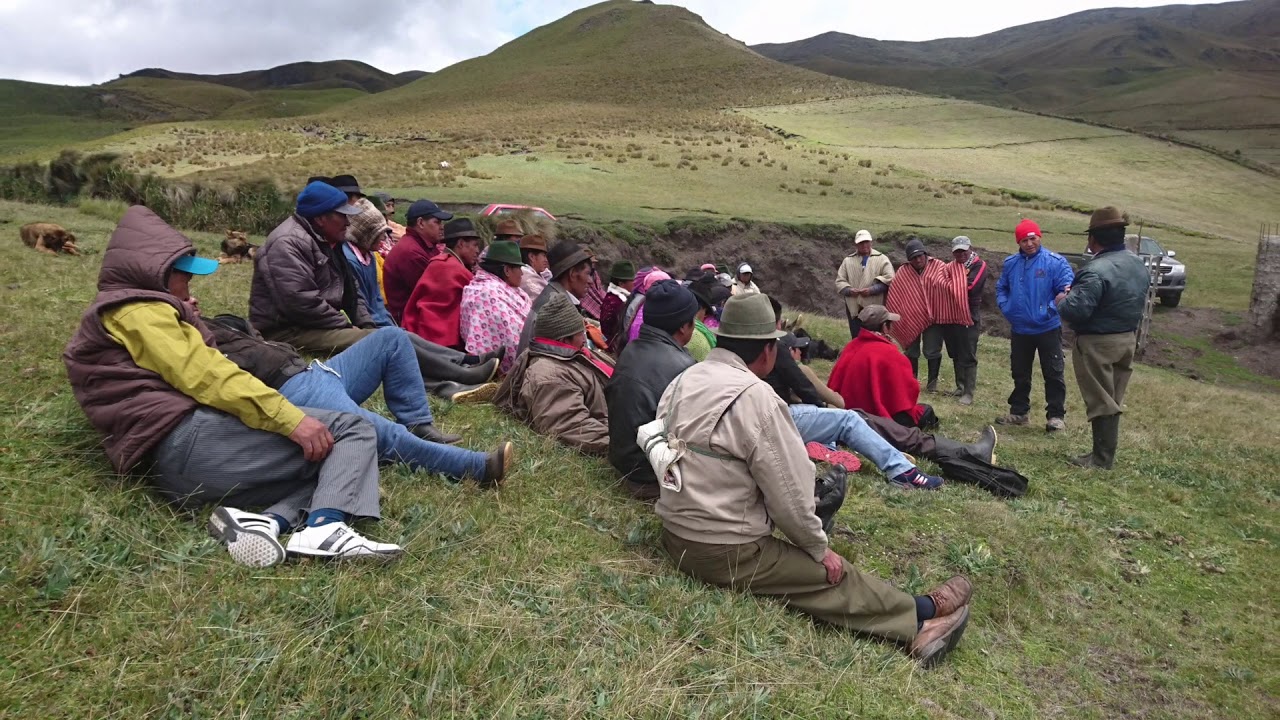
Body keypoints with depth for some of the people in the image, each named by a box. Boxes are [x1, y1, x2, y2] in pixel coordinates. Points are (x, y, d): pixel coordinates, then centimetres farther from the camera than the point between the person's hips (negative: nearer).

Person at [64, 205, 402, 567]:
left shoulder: (110, 320, 34)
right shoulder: (137, 312, 0)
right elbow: (203, 374, -15)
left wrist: (186, 321, 31)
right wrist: (292, 419, -21)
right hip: (189, 441, -10)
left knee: (327, 463, 11)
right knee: (351, 429, -10)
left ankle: (268, 521, -18)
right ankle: (324, 528, -35)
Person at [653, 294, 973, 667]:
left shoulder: (684, 380, 4)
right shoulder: (755, 397, -20)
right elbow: (789, 490, -16)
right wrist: (820, 548, 0)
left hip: (674, 535, 8)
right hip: (726, 552, -8)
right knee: (837, 575, 4)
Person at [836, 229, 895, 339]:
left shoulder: (882, 259, 4)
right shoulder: (848, 261, 12)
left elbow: (889, 279, -6)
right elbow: (839, 281, 8)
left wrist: (872, 290, -17)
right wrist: (848, 290, -12)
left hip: (875, 307, -2)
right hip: (854, 307, 2)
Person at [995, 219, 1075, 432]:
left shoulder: (1055, 262, -8)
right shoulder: (1010, 263, 6)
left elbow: (1067, 285, -14)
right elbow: (1001, 288, 17)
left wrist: (1066, 291, -36)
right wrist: (1005, 306, 2)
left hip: (1048, 328, -5)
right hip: (1019, 329, 5)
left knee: (1054, 374, -1)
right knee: (1020, 374, 15)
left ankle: (1056, 416, 8)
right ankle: (1019, 412, 27)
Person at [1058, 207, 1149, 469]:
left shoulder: (1096, 270, -25)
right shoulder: (1139, 265, 6)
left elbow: (1075, 310, -28)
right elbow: (1139, 302, 17)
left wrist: (1062, 300, -8)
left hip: (1097, 344, -8)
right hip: (1128, 339, 8)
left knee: (1100, 401, 0)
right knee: (1113, 399, 16)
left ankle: (1102, 459, 7)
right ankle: (1106, 453, 24)